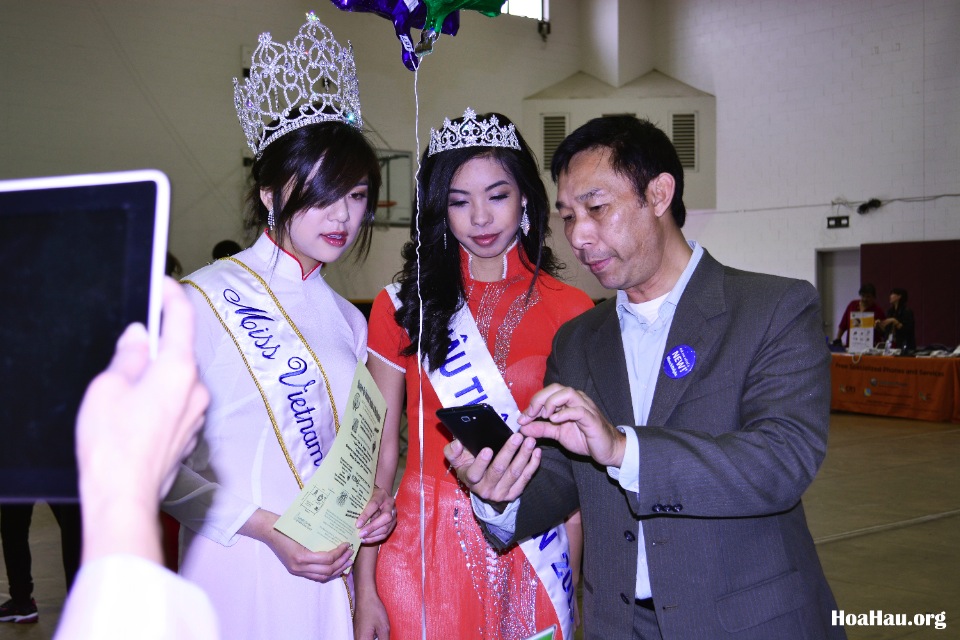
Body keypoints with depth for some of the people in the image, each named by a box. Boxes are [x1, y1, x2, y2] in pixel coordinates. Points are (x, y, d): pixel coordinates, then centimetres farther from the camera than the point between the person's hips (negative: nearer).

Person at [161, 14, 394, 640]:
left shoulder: (349, 319, 11)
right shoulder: (203, 300, -9)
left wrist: (370, 501, 1)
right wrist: (268, 529, -17)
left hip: (326, 572, 5)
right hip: (238, 569, -5)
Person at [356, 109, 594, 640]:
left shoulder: (569, 311, -1)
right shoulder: (402, 308, 0)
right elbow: (379, 457, 0)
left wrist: (573, 581, -6)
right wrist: (364, 587, -3)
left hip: (533, 552, 0)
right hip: (426, 547, 0)